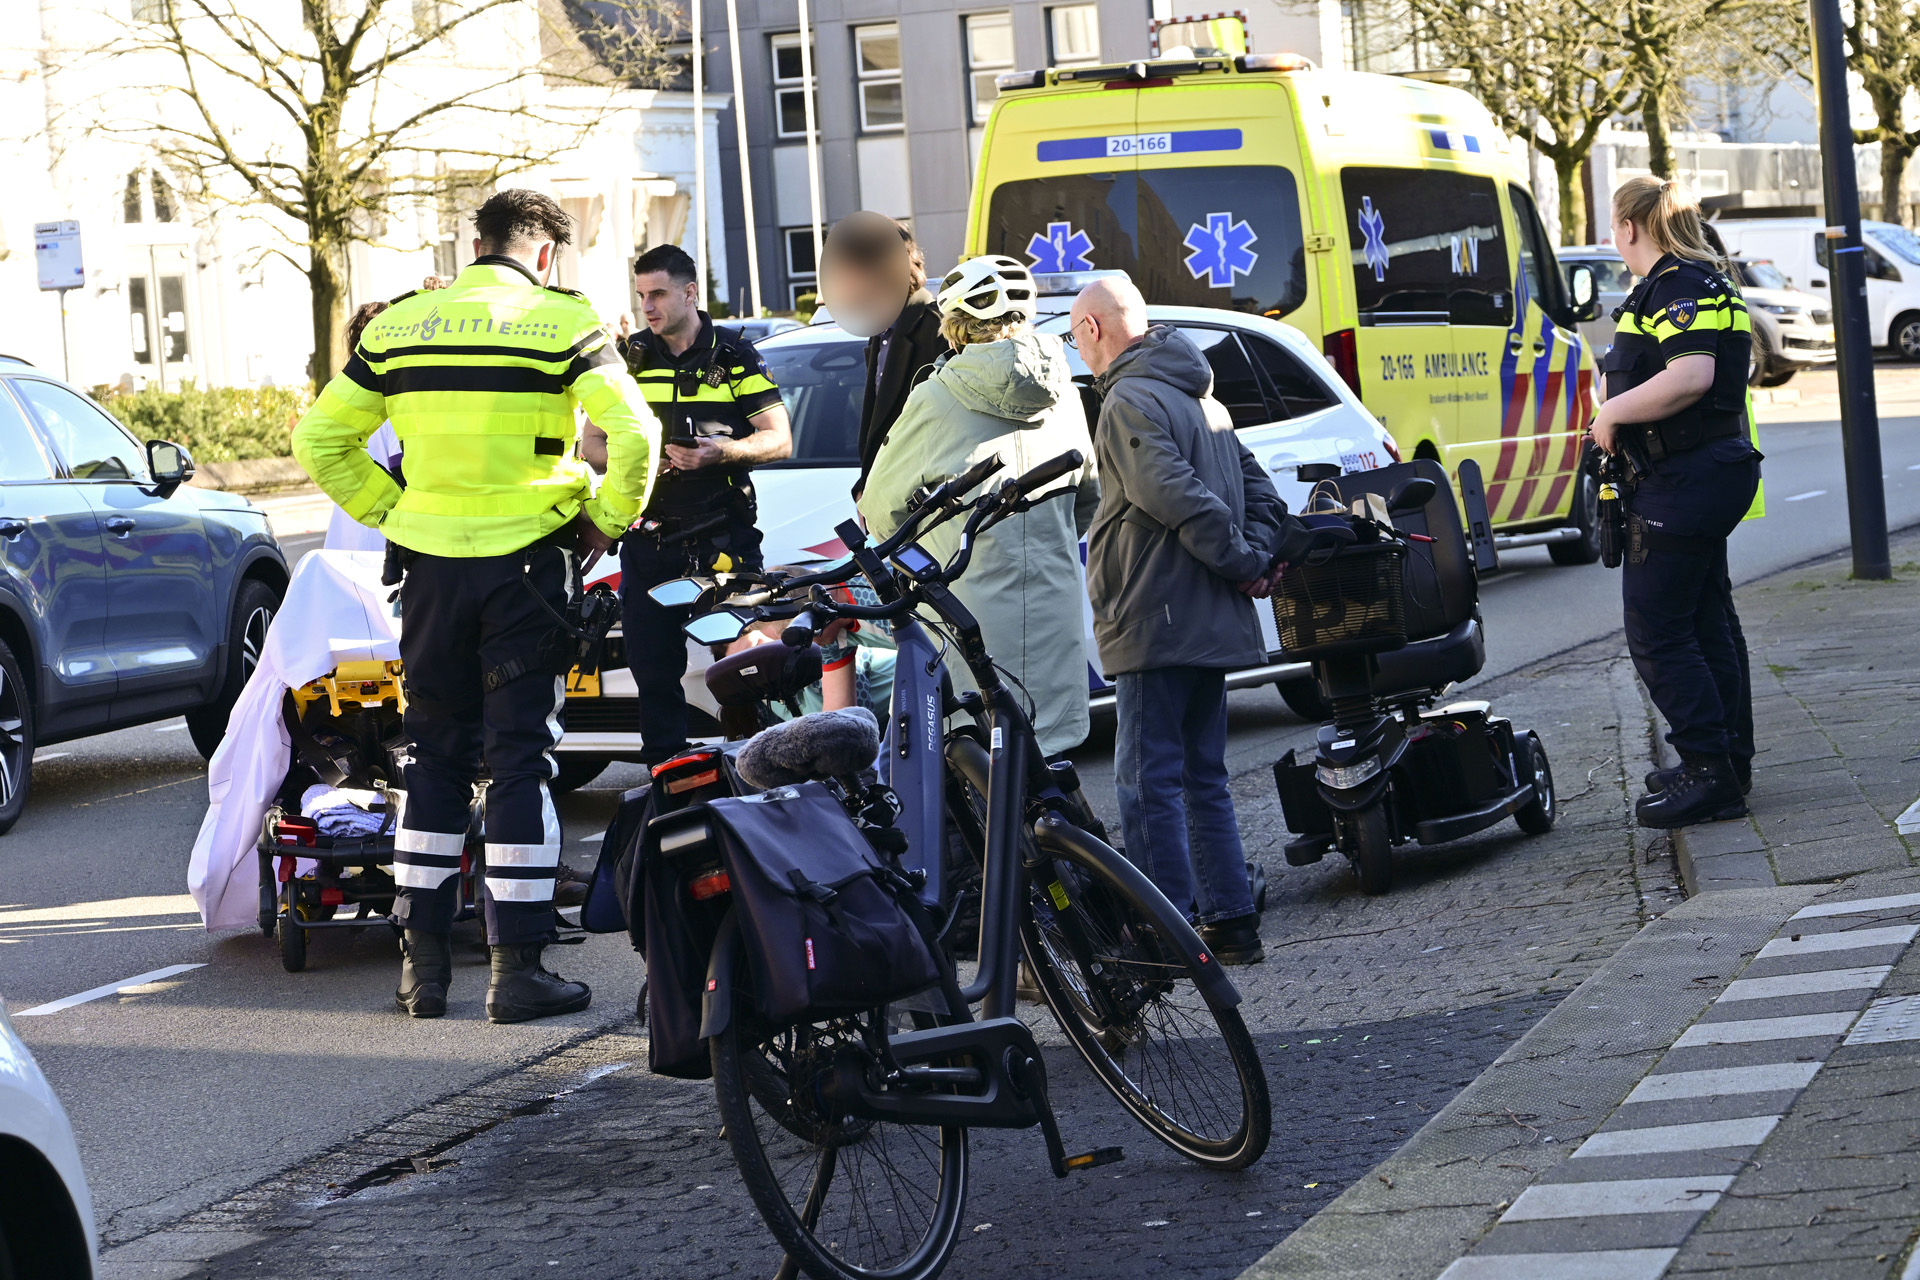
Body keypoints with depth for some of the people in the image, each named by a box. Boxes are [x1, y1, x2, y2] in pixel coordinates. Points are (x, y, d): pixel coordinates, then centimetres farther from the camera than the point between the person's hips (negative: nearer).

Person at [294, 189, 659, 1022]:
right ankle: (517, 967, 0)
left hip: (431, 562, 3)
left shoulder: (398, 325, 7)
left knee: (434, 758, 13)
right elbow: (633, 432, -15)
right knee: (520, 757, 1)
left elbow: (320, 440, 8)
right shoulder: (562, 322, -5)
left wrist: (390, 511, 11)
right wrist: (610, 518, -2)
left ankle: (422, 960, 13)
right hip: (526, 562, -3)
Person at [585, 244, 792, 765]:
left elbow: (779, 439, 1)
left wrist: (722, 451, -18)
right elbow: (590, 444, 13)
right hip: (648, 540, 2)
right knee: (653, 670, 3)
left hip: (724, 539, -2)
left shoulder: (734, 356, 5)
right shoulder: (627, 358, 11)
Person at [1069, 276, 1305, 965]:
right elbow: (1258, 487, 17)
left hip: (1158, 622, -10)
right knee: (1202, 777, 15)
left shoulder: (1131, 402, -12)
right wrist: (1261, 557, 2)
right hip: (1213, 623, 10)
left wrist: (1243, 560, -13)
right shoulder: (1201, 397, 19)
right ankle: (1231, 922, 16)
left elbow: (1175, 495, -22)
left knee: (1148, 781, -7)